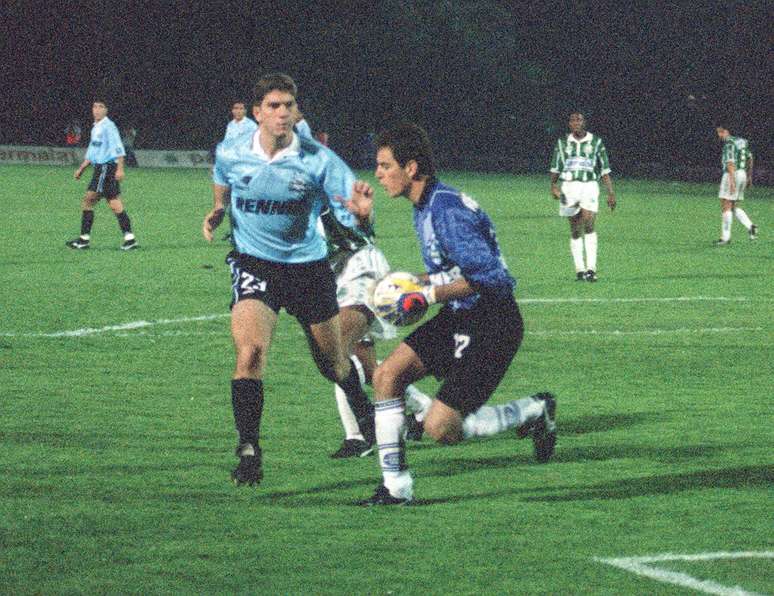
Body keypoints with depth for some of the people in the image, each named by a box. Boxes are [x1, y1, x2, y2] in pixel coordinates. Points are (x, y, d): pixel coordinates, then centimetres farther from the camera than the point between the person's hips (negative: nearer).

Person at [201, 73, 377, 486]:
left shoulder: (318, 160, -15)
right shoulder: (230, 154, -8)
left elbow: (353, 220, -17)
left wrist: (361, 214, -38)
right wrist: (216, 214, 2)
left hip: (308, 266, 0)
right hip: (253, 263, 0)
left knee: (332, 362, 15)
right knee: (250, 350, -24)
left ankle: (365, 417, 47)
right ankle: (248, 450, -18)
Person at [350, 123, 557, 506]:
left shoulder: (447, 209, -21)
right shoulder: (423, 209, 11)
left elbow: (484, 275, -27)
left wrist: (428, 295, -20)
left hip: (491, 323, -10)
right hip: (459, 318, 10)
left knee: (440, 427, -11)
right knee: (387, 375, -3)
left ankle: (534, 412, 10)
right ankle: (396, 488, 2)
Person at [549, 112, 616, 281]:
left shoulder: (595, 142, 6)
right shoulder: (563, 143, 10)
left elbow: (605, 170, 8)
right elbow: (555, 168, 12)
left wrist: (611, 193, 3)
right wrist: (553, 186, -5)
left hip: (589, 186, -2)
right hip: (568, 187, 2)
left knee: (588, 224, -18)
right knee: (575, 230, 3)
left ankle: (591, 268, -19)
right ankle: (579, 270, 10)